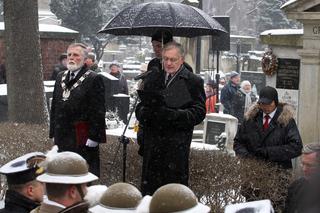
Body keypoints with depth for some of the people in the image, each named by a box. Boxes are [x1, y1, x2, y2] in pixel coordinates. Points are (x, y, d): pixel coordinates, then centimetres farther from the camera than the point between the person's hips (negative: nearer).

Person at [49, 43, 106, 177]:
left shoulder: (93, 79, -7)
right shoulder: (61, 77, 14)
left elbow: (98, 111, -11)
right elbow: (55, 106, 17)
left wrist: (93, 136, -15)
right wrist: (53, 132, 14)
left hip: (83, 139, -6)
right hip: (62, 137, 6)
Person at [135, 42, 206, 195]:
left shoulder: (193, 82, 2)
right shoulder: (152, 79, 16)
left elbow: (199, 113, -6)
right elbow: (140, 109, 16)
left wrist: (173, 115, -21)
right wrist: (145, 112, -9)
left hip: (177, 147, -4)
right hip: (152, 145, 4)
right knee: (148, 189, 5)